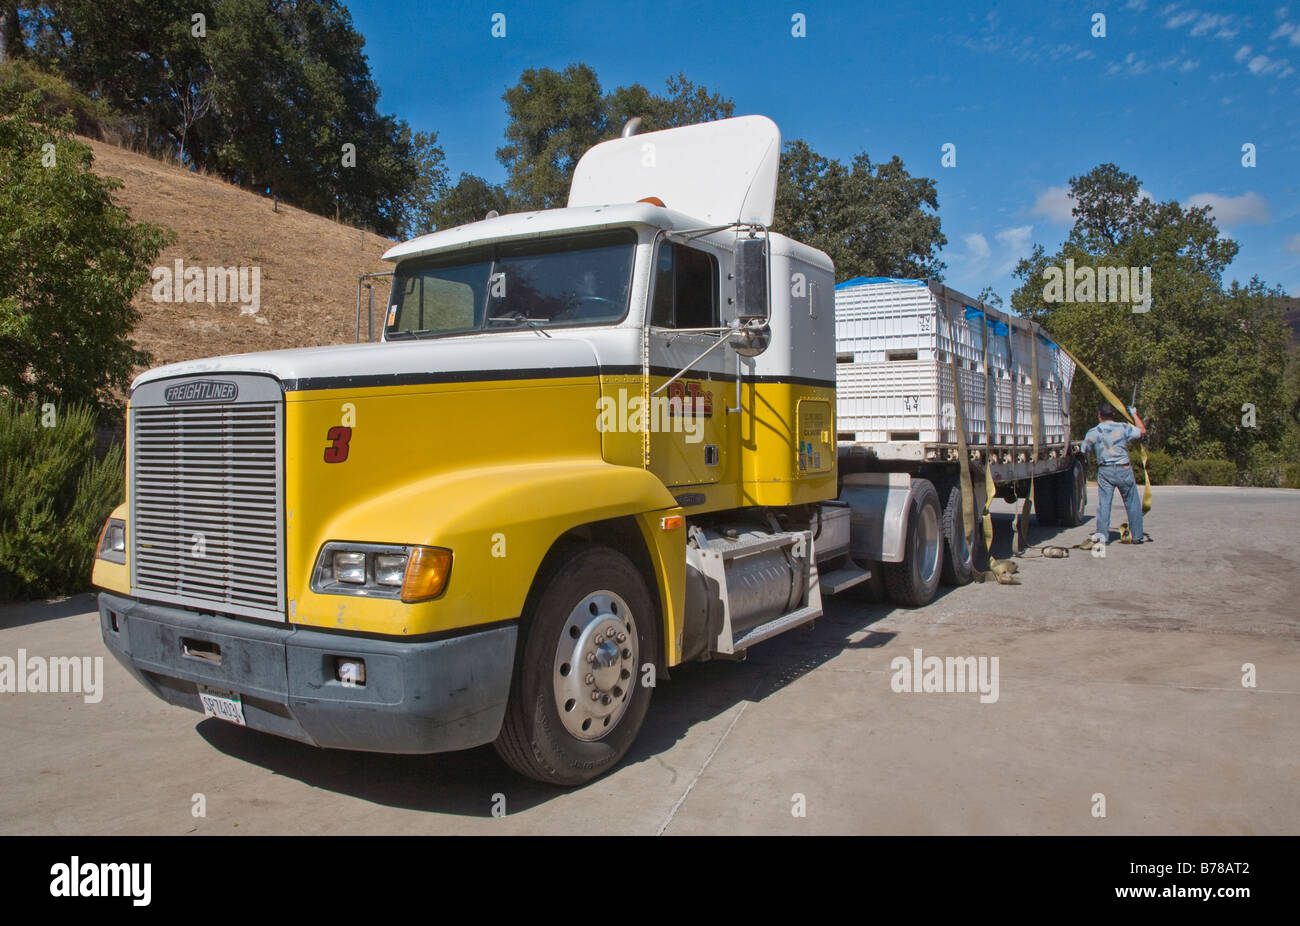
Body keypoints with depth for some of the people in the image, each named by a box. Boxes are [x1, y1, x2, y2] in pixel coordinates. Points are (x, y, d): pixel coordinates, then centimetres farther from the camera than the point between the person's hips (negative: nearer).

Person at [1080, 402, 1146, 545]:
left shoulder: (1092, 433, -1)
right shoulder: (1123, 427, -4)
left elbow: (1083, 452, 4)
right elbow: (1142, 431, 7)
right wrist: (1134, 414, 17)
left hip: (1104, 471, 1)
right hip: (1123, 469, -1)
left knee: (1104, 502, 1)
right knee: (1132, 503, 9)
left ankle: (1102, 534, -7)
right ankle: (1137, 535, 15)